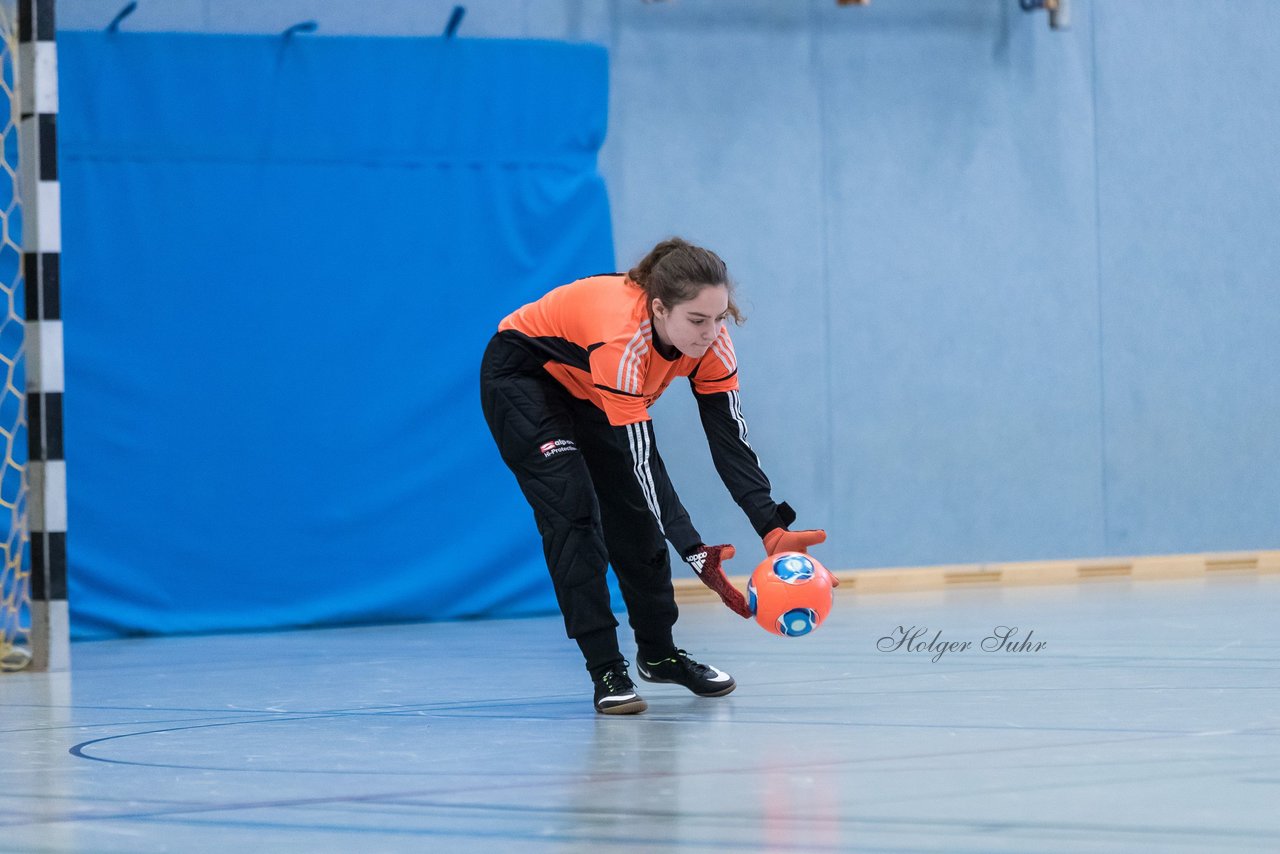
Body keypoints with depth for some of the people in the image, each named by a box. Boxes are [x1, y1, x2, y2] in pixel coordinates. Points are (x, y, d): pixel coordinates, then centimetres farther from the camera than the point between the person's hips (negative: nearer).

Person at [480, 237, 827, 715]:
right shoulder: (620, 338, -42)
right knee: (572, 511, -17)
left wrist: (774, 531, -32)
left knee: (634, 513, 5)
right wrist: (695, 554, -47)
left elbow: (729, 441, -22)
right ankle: (606, 671, -15)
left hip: (588, 391, 7)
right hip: (522, 378, -7)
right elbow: (642, 458, -42)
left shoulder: (707, 340, -23)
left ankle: (658, 653, 21)